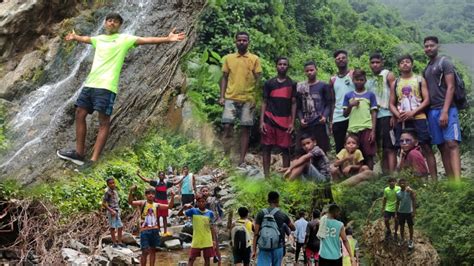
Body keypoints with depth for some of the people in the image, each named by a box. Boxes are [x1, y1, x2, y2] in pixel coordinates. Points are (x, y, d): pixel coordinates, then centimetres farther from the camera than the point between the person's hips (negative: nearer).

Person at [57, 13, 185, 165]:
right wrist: (75, 37, 63)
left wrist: (168, 39, -19)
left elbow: (146, 40, -8)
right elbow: (85, 39, 43)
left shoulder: (124, 39, 4)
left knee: (104, 121, -7)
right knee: (80, 114, 8)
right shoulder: (99, 39, 21)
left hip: (106, 86, -7)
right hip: (90, 83, 7)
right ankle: (79, 153, 18)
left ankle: (94, 161, -9)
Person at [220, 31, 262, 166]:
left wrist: (256, 98, -6)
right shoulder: (228, 58, 10)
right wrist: (222, 96, 2)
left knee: (245, 129, 1)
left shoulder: (255, 59, 5)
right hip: (230, 98, 1)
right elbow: (224, 78, 11)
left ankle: (242, 160, 7)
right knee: (227, 126, -6)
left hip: (248, 99, -1)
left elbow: (258, 79, 3)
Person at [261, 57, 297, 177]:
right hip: (269, 119, 0)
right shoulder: (269, 83, 7)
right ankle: (266, 175, 6)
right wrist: (262, 121, -2)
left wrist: (292, 122, -2)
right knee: (266, 147, 1)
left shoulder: (292, 84, 8)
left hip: (285, 120, 0)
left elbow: (293, 104, 7)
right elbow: (264, 102, 7)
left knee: (285, 148, 1)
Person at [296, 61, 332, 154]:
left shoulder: (324, 86, 5)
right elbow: (299, 106, 14)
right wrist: (301, 118, -2)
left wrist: (325, 116, -16)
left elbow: (328, 104, 1)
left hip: (319, 124, -3)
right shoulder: (300, 87, 13)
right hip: (305, 125, 3)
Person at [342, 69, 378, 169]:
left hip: (367, 129, -2)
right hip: (353, 129, 2)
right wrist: (350, 106, -8)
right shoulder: (348, 95, 12)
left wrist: (373, 131, -6)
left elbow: (374, 113, 3)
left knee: (369, 155, -4)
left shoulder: (370, 95, 6)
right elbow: (345, 114, 12)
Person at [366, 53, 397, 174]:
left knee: (390, 148, -9)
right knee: (383, 148, 8)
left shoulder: (388, 75, 2)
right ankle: (385, 174, 10)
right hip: (374, 116, 6)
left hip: (386, 115, -6)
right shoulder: (369, 81, 19)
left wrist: (394, 115, -15)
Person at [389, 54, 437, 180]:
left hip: (419, 118, -3)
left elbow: (426, 100, -1)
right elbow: (392, 104, 12)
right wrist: (398, 115, -8)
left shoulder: (420, 79, 7)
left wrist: (412, 112, -13)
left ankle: (434, 179, -9)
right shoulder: (395, 83, 14)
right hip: (401, 121, 3)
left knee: (427, 148, -8)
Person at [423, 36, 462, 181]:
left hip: (446, 109, -7)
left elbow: (450, 88, -8)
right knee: (442, 147, 3)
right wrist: (427, 112, 7)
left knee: (452, 144, -16)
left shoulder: (445, 62, 0)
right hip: (432, 111, 7)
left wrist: (445, 111, -17)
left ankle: (458, 182, -26)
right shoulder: (426, 69, 19)